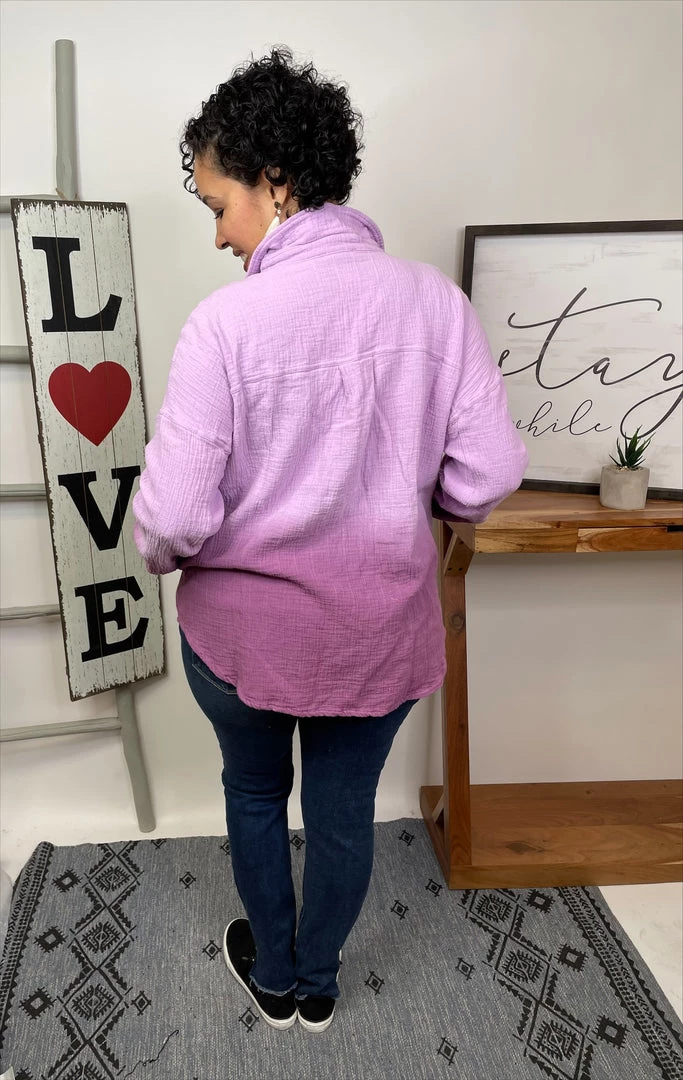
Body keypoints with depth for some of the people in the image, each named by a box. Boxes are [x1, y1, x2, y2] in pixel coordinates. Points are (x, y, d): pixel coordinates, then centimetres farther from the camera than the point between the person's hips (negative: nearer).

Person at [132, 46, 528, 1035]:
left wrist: (163, 553, 4)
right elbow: (487, 476, -9)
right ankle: (319, 984, 51)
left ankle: (274, 979, 51)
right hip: (381, 628, 3)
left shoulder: (226, 322, -19)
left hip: (245, 629, -2)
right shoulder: (434, 299, -10)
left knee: (256, 797, 27)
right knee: (345, 812, 24)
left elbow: (176, 517, -19)